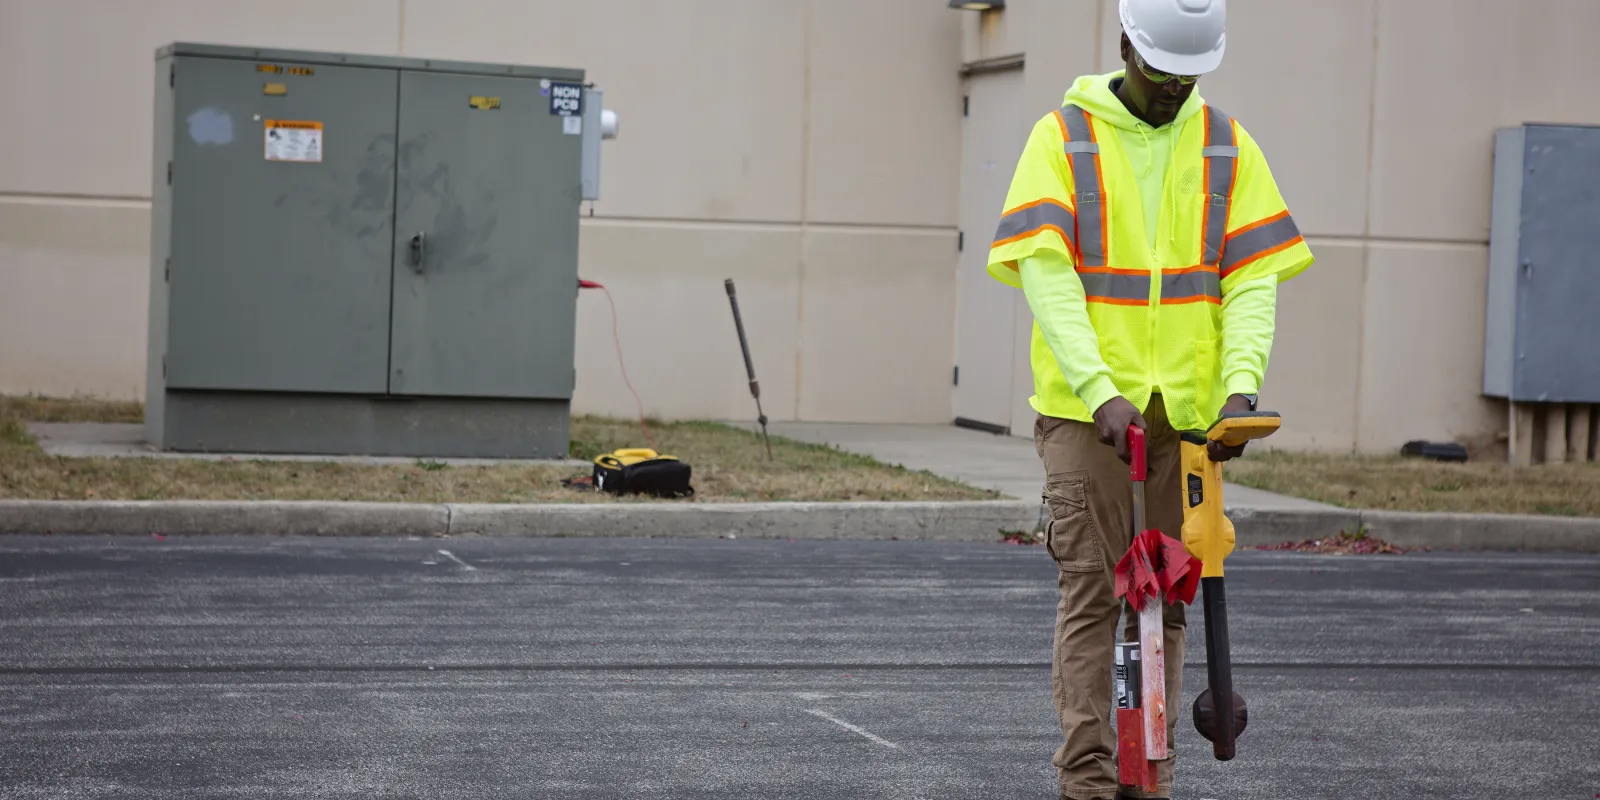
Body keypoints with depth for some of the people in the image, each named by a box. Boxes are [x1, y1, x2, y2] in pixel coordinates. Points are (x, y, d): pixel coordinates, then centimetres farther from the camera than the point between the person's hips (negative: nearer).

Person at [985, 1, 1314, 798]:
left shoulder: (1227, 147, 8)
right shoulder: (1063, 138, -1)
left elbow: (1253, 277, 2)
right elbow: (1046, 272, -11)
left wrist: (1241, 383, -15)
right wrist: (1100, 392, -23)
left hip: (1188, 412, 3)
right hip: (1087, 412, -3)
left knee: (1167, 598, 9)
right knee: (1092, 595, -4)